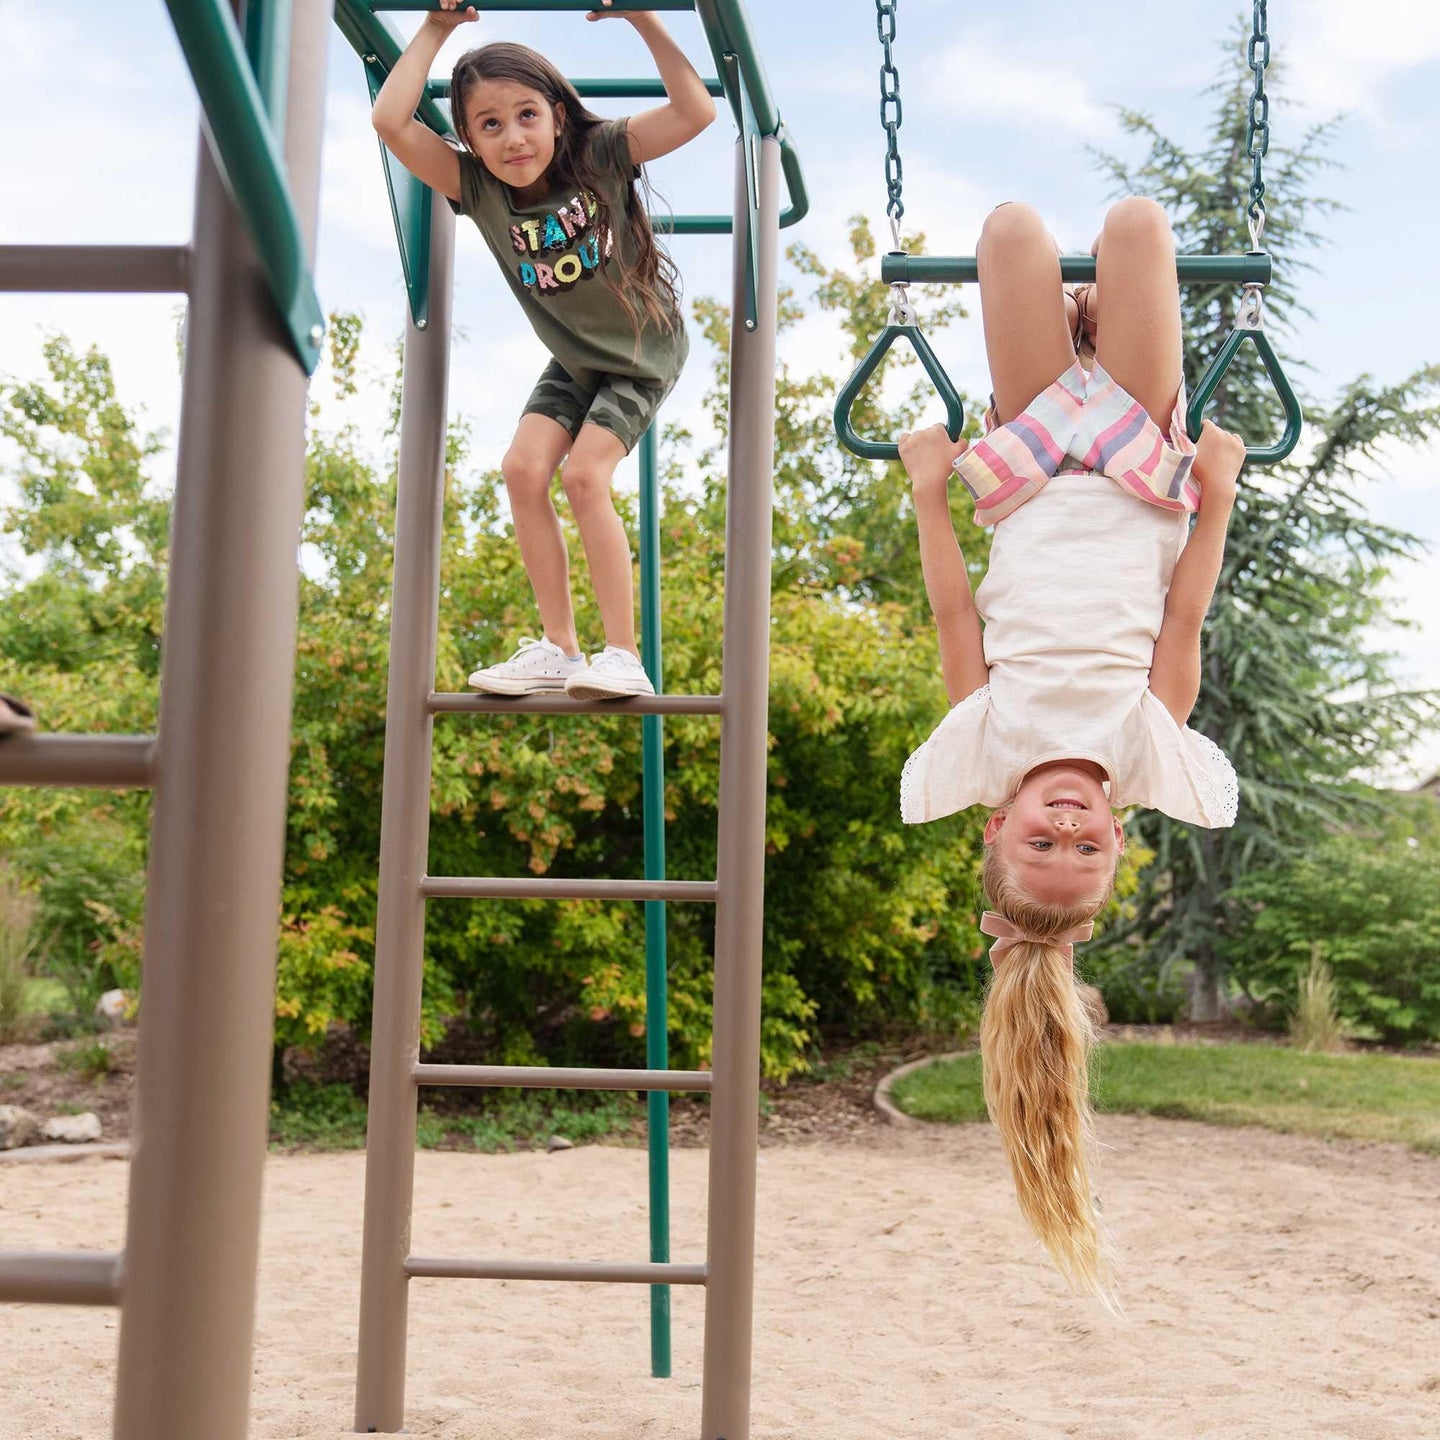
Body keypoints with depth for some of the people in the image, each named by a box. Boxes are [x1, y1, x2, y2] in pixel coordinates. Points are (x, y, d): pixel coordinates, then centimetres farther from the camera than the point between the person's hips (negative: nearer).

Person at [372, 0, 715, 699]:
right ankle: (557, 649, -3)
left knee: (584, 474, -20)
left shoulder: (600, 155, -24)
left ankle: (624, 657, -14)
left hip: (643, 352, -4)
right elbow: (390, 120, -29)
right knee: (523, 468, -12)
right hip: (574, 358, 5)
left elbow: (695, 111, -35)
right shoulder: (477, 188, -18)